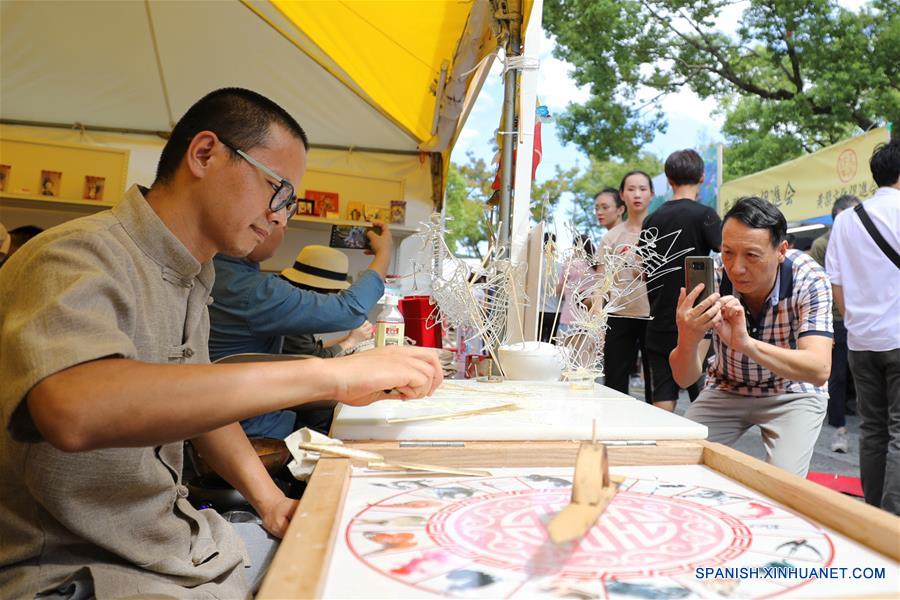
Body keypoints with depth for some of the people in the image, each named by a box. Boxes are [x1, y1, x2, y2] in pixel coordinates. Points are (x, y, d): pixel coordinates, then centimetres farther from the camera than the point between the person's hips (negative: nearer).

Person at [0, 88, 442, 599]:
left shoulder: (193, 278, 8)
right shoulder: (79, 256, -21)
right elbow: (76, 409, -41)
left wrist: (271, 501, 3)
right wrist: (328, 375, -41)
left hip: (170, 541, 8)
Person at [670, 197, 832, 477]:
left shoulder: (809, 279, -25)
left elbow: (819, 370, -37)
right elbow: (684, 378, -25)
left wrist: (746, 343, -53)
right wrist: (688, 340, -49)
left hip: (793, 392, -1)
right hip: (727, 389, 2)